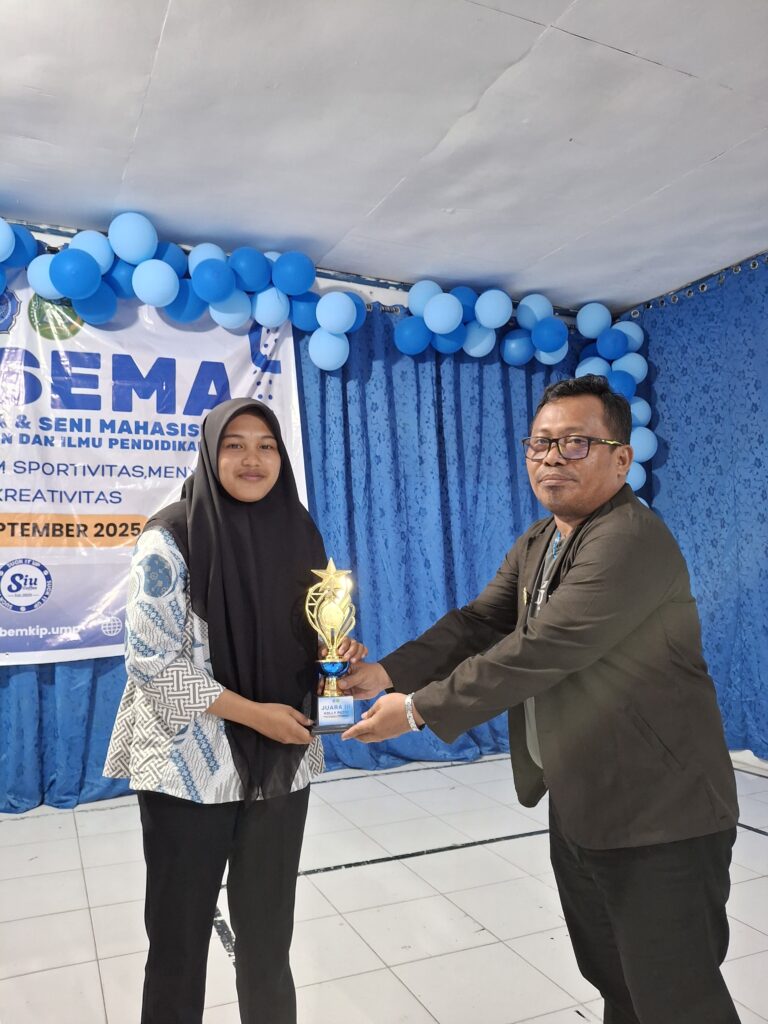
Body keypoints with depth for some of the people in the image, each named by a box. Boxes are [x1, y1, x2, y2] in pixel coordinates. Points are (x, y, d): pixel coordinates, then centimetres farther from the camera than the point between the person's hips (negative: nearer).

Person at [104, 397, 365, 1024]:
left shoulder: (299, 534, 2)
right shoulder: (171, 540, -12)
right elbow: (151, 661, -14)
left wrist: (337, 655, -10)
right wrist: (253, 713, -17)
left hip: (282, 765, 4)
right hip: (189, 767, -4)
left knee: (268, 931, 16)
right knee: (180, 933, 11)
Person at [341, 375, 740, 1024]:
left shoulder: (632, 542, -26)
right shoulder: (537, 544, 7)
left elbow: (532, 655, -29)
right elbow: (477, 623, 1)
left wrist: (417, 709, -21)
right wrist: (386, 672, -12)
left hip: (659, 821, -9)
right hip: (579, 805, 9)